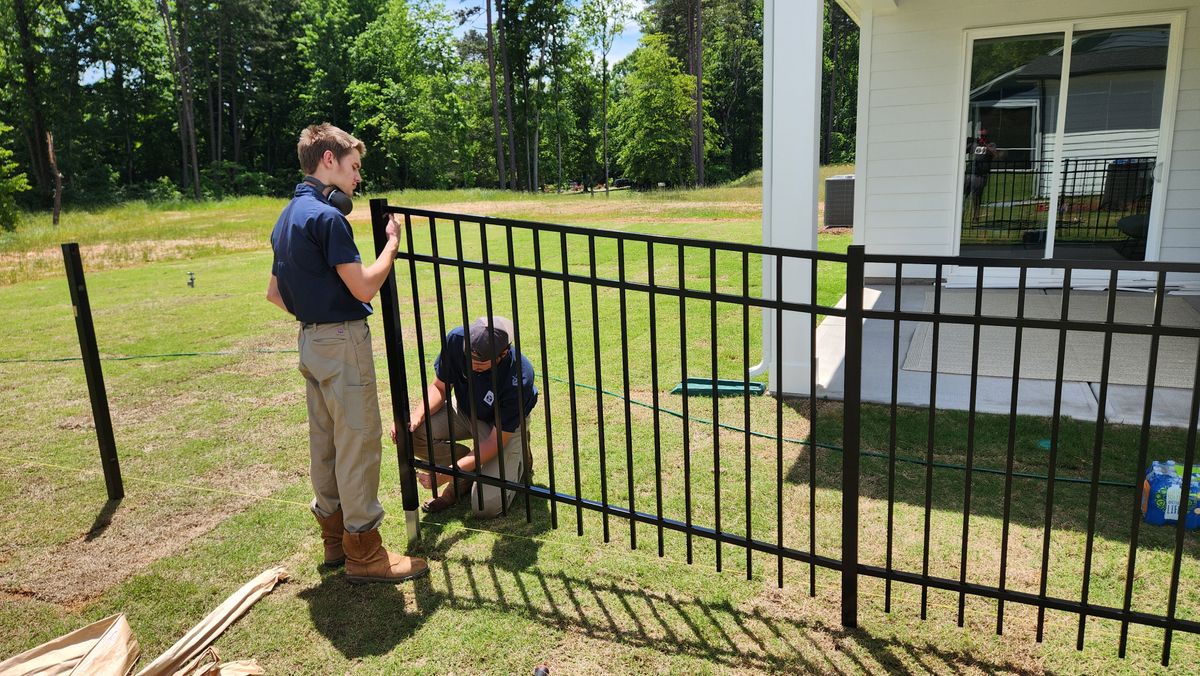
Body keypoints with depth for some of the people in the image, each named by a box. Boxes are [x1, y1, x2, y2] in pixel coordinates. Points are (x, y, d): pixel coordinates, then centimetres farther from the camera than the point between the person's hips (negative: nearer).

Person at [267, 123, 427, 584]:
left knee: (325, 442, 15)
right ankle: (363, 551, 5)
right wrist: (392, 243, -7)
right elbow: (364, 286, -19)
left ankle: (334, 536, 27)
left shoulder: (288, 217, 13)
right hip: (343, 342, -10)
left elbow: (274, 293, 18)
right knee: (359, 442, -3)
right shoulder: (326, 216, -17)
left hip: (311, 341, 10)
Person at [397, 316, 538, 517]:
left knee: (487, 507, -19)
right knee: (410, 433, -23)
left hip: (506, 426, -4)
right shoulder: (456, 339, -26)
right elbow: (440, 387, -9)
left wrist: (447, 475, -32)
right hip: (464, 410, 5)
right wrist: (416, 416, -29)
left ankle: (519, 457, 12)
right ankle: (465, 473, 2)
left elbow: (495, 442, -28)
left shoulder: (518, 379, -37)